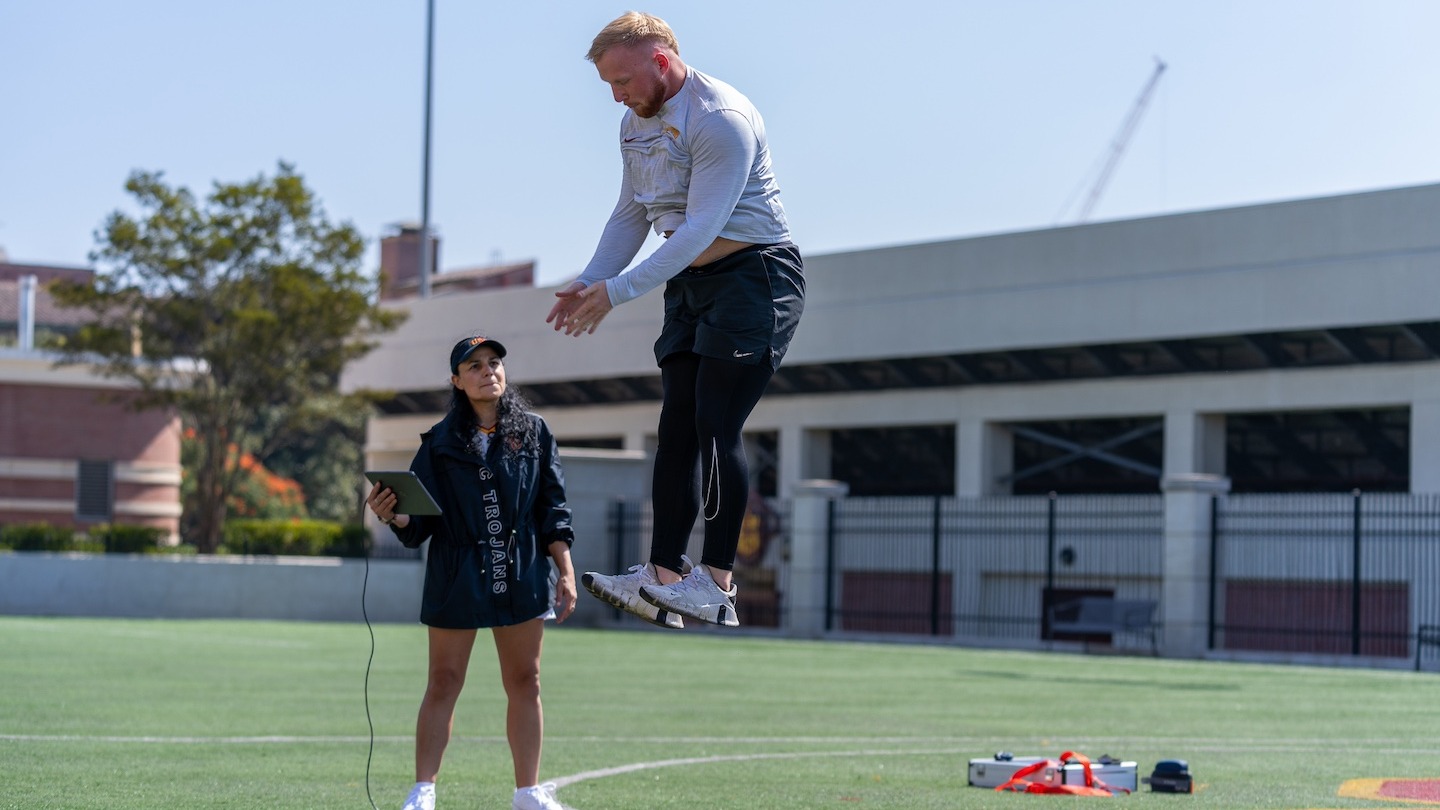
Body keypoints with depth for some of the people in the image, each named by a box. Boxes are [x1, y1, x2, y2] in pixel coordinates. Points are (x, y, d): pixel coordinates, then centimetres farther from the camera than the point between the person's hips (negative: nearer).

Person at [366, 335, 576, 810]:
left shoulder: (533, 432, 7)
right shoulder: (441, 442, 4)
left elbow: (553, 509, 6)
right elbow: (420, 521, 2)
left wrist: (566, 573, 0)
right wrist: (393, 517, -20)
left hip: (522, 576, 1)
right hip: (456, 578, -1)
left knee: (524, 683, 6)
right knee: (444, 684, 0)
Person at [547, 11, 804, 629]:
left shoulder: (721, 119, -20)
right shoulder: (635, 123, 10)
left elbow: (700, 228, -26)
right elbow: (630, 216, 18)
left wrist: (618, 292, -27)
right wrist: (588, 283, 2)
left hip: (753, 275, -9)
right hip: (689, 284, 9)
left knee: (716, 428, -15)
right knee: (677, 430, 2)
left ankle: (716, 584, -13)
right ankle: (663, 578, 0)